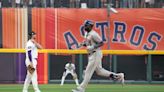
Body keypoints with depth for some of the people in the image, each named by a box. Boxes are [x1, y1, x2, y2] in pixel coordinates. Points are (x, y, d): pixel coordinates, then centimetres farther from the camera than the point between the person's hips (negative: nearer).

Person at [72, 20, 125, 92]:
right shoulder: (86, 34, 12)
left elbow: (101, 43, -19)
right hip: (91, 54, 10)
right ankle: (118, 76, 20)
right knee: (99, 71, 14)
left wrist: (93, 47, -28)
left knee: (88, 71, -7)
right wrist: (83, 44, 5)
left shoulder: (93, 34, -17)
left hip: (96, 54, -10)